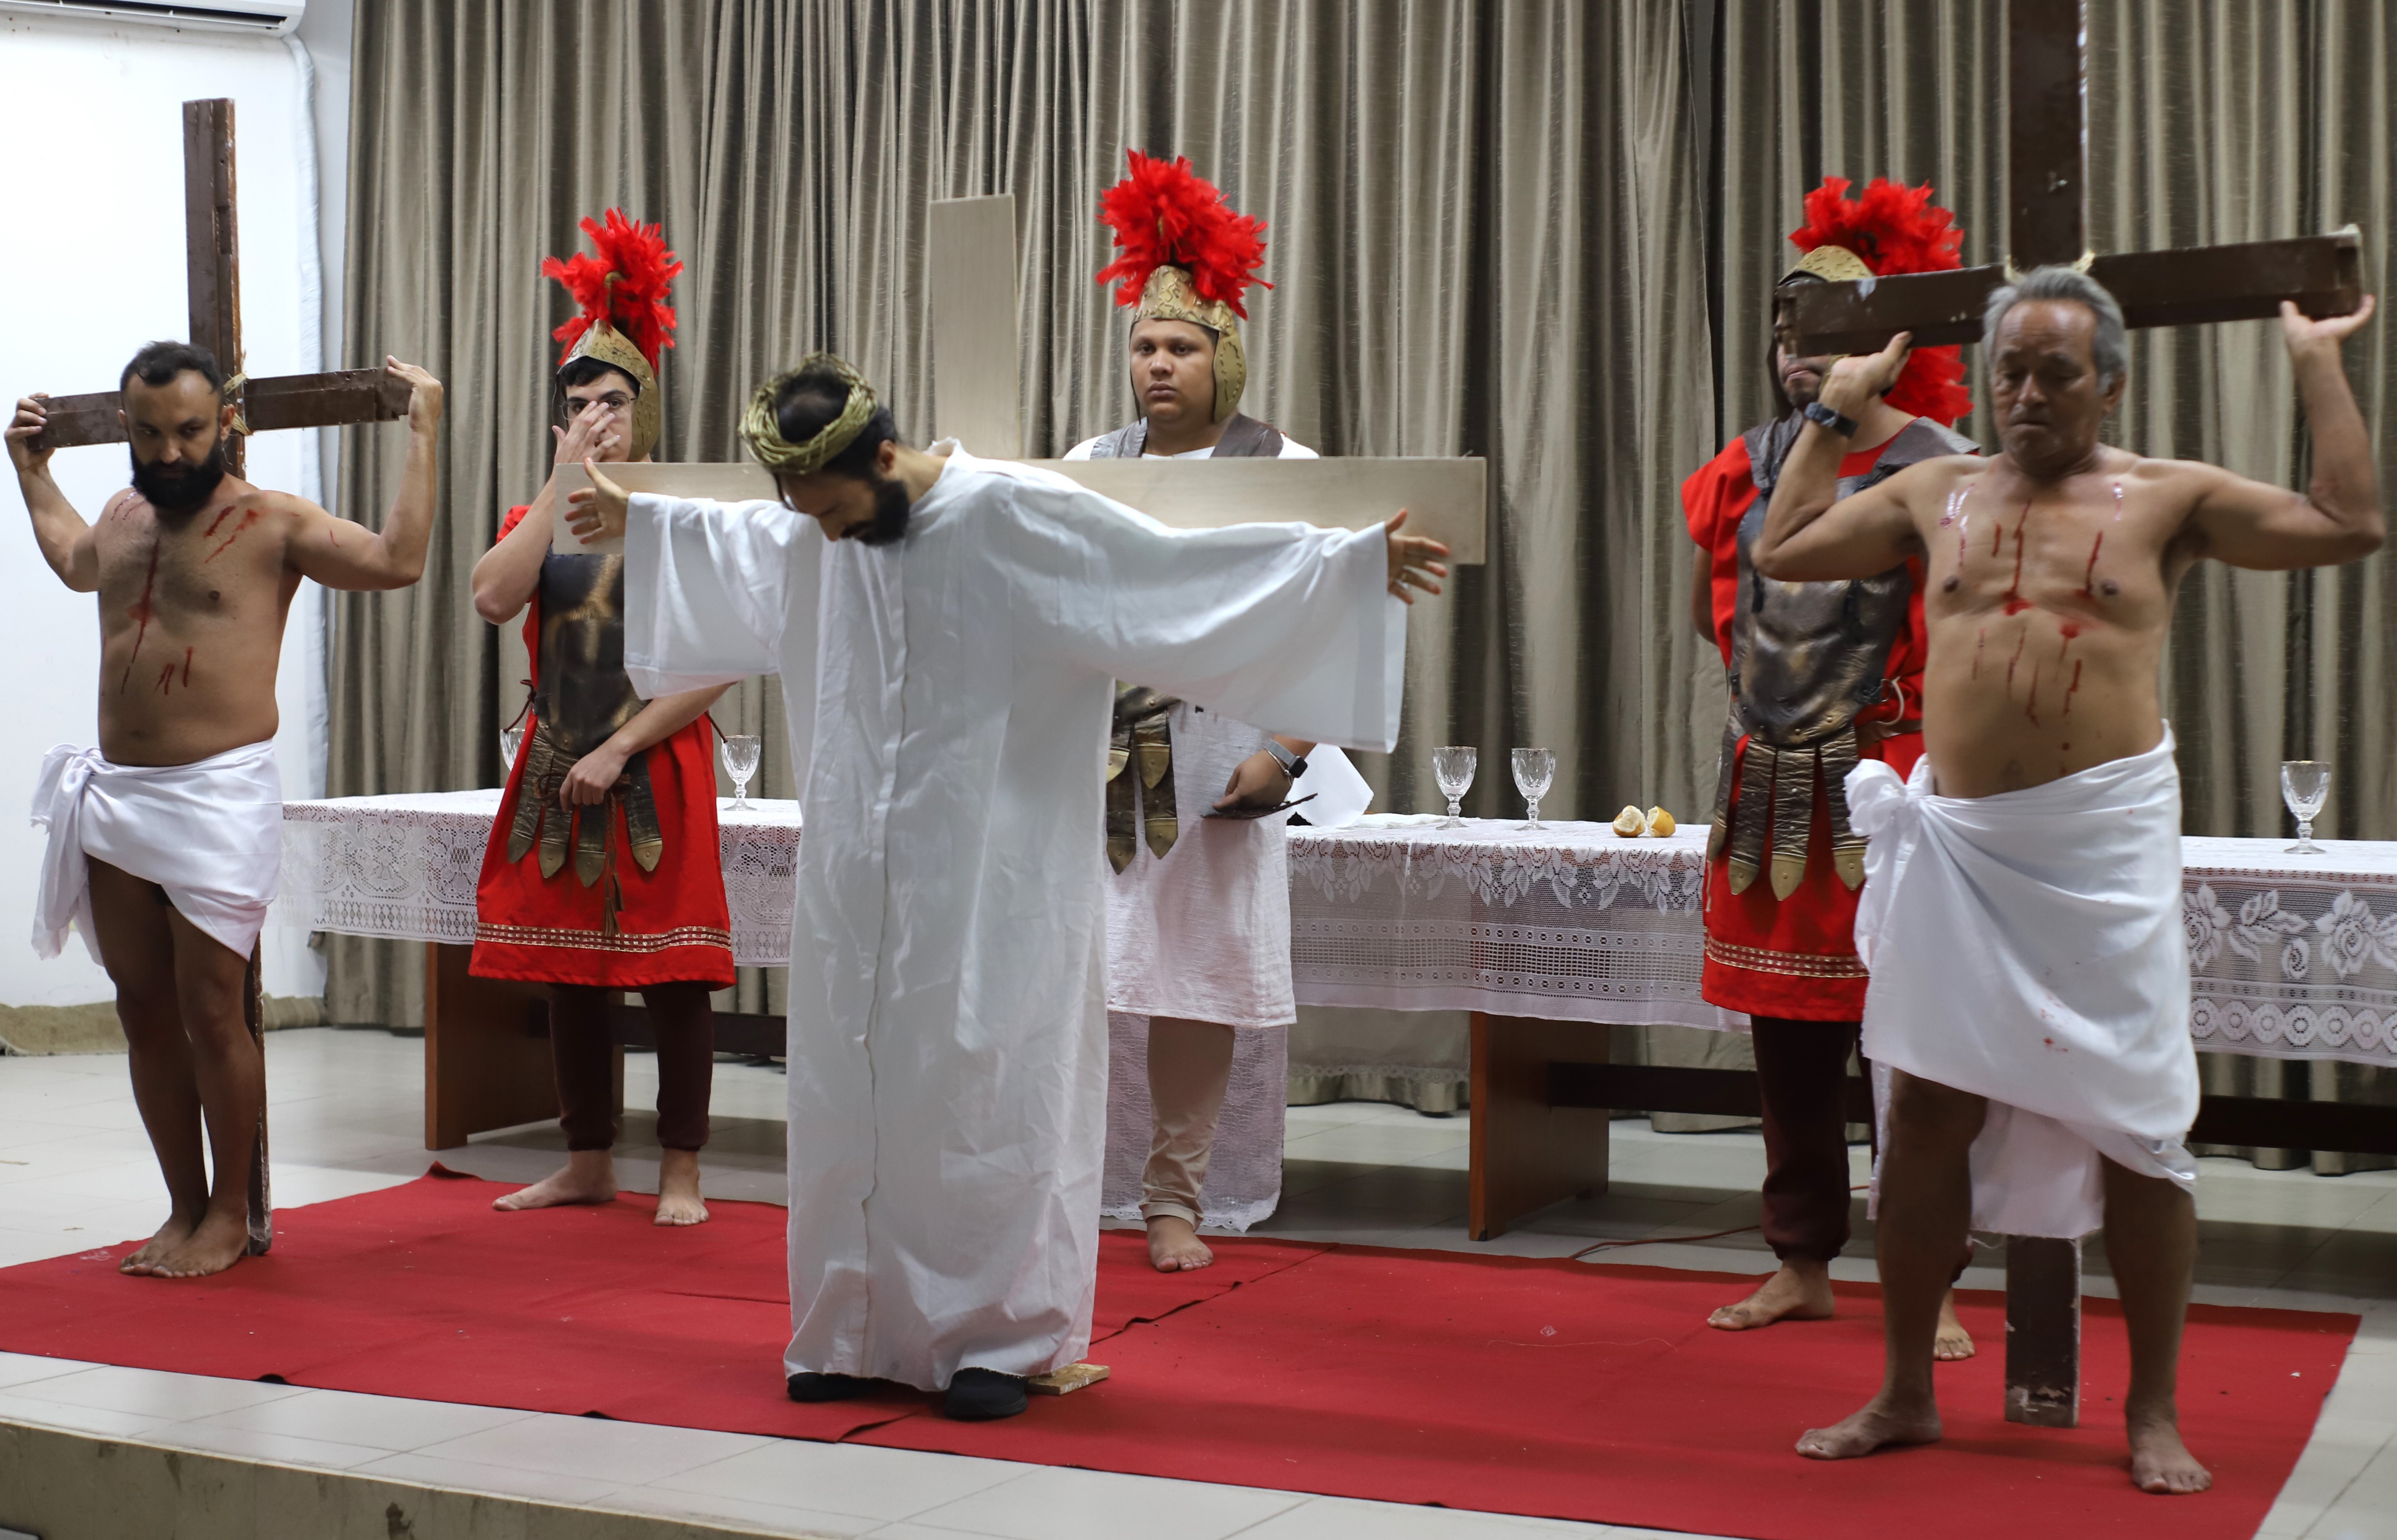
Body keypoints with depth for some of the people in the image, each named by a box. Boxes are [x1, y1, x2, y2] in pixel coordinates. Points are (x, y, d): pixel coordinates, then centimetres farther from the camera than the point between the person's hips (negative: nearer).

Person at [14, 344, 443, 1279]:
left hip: (218, 797, -7)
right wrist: (32, 469, 42)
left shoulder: (271, 524, -5)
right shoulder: (123, 516, 15)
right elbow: (75, 562, 40)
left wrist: (421, 433, -13)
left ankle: (230, 1217, 9)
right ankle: (185, 1209, 20)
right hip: (115, 797, 7)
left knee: (211, 1013, -5)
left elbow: (398, 561, -18)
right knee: (144, 1012, 10)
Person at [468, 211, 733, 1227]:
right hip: (556, 773, 4)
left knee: (672, 978, -2)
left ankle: (680, 1173, 8)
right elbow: (494, 599, -11)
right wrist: (565, 480, -11)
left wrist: (622, 747, -14)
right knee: (570, 976, 10)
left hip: (654, 772, -4)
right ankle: (588, 1164, 22)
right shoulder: (541, 516, 11)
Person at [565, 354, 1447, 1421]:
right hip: (859, 885, 6)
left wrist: (1355, 564, -21)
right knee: (850, 1097, 9)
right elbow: (733, 540, 30)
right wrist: (637, 520, 45)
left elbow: (1184, 566, -15)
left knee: (981, 1100, -2)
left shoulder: (1019, 517, -13)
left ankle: (995, 1340, 10)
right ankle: (860, 1334, 20)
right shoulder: (805, 541, 6)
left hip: (990, 886, -6)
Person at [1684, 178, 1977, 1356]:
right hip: (1771, 792, 5)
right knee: (1786, 1045, 11)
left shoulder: (1935, 468, -6)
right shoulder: (1747, 467, 10)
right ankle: (1801, 1266, 22)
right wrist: (1772, 685, 9)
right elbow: (1714, 607, 20)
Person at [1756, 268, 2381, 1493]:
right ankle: (1906, 1393, 18)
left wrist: (2316, 366, -1)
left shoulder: (2168, 499, 3)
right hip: (1955, 839, 3)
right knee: (1926, 1117, 5)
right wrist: (1838, 410, 22)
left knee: (2135, 1127, 2)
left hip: (2105, 840, -3)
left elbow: (2349, 525, -4)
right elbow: (1783, 551, 20)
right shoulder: (1938, 493, 13)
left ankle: (2153, 1414, 14)